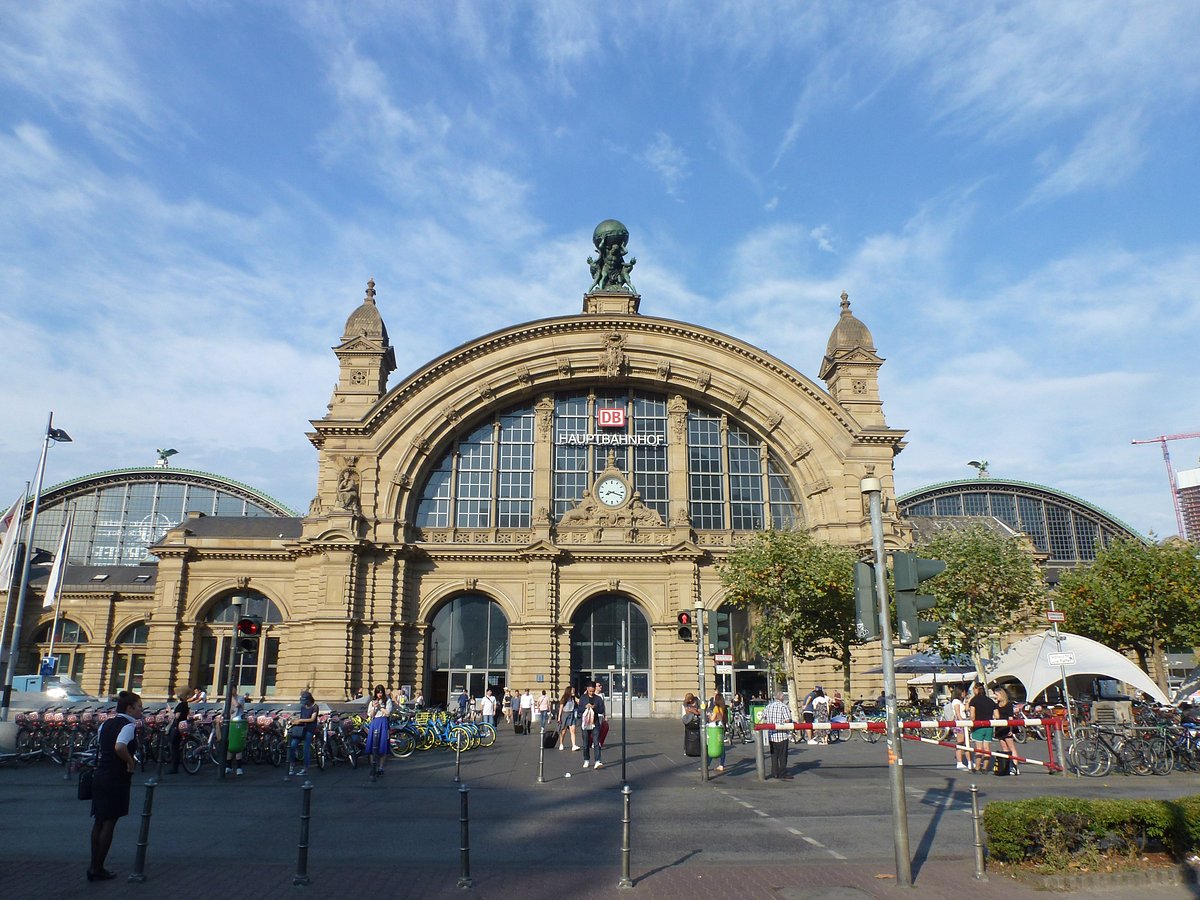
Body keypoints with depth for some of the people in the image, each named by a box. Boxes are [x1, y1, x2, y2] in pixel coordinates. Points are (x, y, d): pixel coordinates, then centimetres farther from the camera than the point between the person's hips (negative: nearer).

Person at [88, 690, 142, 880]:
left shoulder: (106, 723, 10)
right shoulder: (129, 726, -16)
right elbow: (119, 747, -31)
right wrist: (130, 762, -17)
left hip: (100, 776, 8)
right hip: (117, 779, -8)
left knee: (99, 821, 15)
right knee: (109, 823, 1)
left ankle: (94, 866, 22)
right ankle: (97, 870, 8)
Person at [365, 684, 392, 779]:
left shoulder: (388, 701, 7)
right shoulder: (372, 703, 16)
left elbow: (388, 713, -2)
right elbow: (370, 716, 9)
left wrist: (380, 707, -5)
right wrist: (374, 707, -6)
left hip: (383, 723, -3)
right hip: (373, 724, 3)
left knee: (382, 747, -4)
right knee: (372, 747, -4)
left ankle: (380, 769, 4)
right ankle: (373, 769, 0)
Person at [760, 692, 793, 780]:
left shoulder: (768, 706, 8)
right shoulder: (783, 706, -11)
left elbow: (763, 717, 19)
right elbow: (787, 720, -18)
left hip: (771, 735, 5)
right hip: (782, 735, -5)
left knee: (774, 755, 14)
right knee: (782, 756, 2)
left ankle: (774, 773, 17)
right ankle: (783, 775, 2)